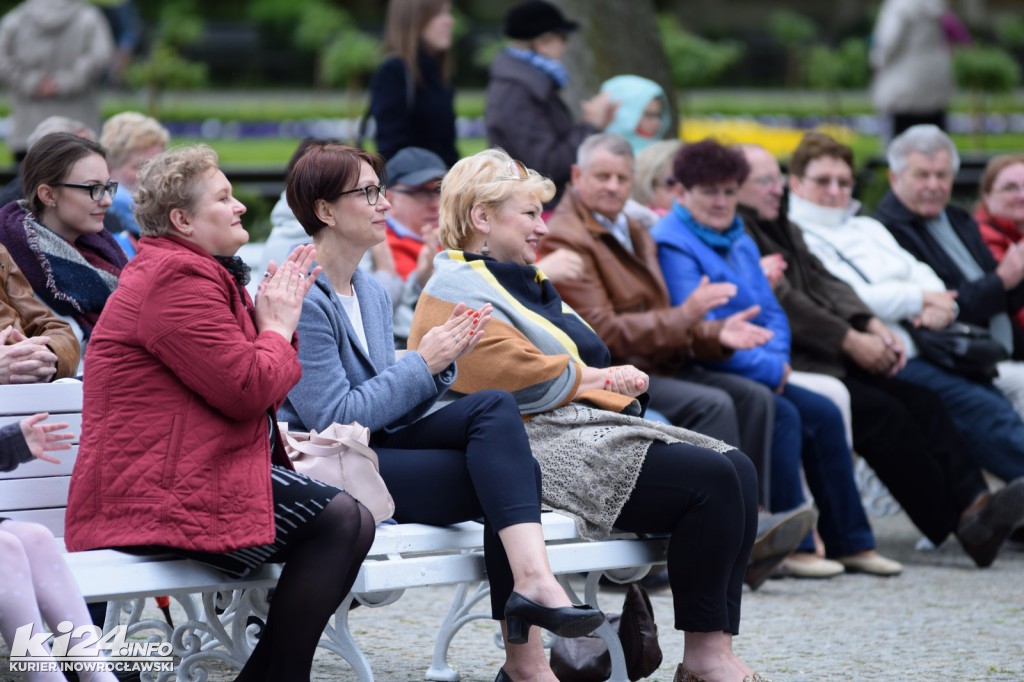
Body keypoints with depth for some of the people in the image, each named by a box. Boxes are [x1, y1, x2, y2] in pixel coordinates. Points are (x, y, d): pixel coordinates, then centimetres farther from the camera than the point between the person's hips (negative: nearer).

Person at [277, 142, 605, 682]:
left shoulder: (372, 295, 17)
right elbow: (332, 417, -18)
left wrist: (442, 361, 0)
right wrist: (423, 362, -13)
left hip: (379, 446, 8)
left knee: (495, 406, -17)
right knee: (507, 476, -18)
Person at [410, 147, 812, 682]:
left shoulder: (519, 279, 27)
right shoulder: (457, 293, -5)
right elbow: (518, 377, -18)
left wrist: (615, 378, 1)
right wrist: (600, 378, -5)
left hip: (585, 422, 11)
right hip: (538, 445, -11)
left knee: (738, 470, -6)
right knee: (712, 479, -21)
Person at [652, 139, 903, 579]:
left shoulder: (741, 244, 20)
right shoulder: (673, 245, -9)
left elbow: (771, 312, 17)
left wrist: (777, 358, -5)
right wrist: (767, 367, -16)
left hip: (751, 375, 8)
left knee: (822, 413, -8)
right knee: (783, 414, -27)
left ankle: (850, 543, -4)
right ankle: (790, 546, -24)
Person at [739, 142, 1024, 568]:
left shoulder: (782, 229, 24)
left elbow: (823, 282, 16)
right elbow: (781, 302, -15)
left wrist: (872, 326, -1)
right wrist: (851, 341, -14)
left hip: (830, 358, 10)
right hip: (790, 365, -10)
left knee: (922, 403, -8)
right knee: (883, 411, -24)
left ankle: (974, 504, -22)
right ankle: (960, 523, -23)